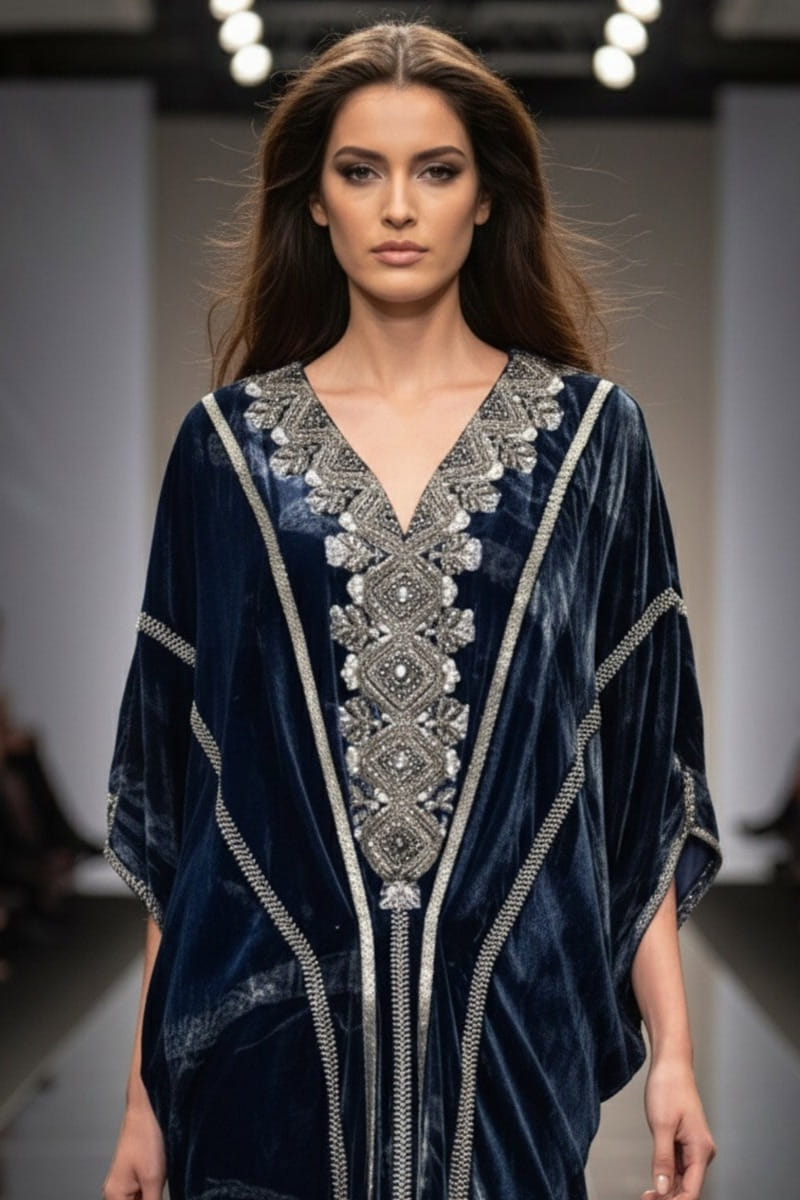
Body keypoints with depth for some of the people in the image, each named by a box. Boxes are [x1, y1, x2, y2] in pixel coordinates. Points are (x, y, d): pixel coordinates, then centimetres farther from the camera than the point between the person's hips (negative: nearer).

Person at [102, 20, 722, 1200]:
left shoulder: (586, 432, 3)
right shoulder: (231, 442, 3)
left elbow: (638, 755, 3)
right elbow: (173, 781, 4)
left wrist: (672, 1049, -3)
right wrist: (146, 1082, 2)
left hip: (511, 1017, 0)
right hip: (274, 1014, 0)